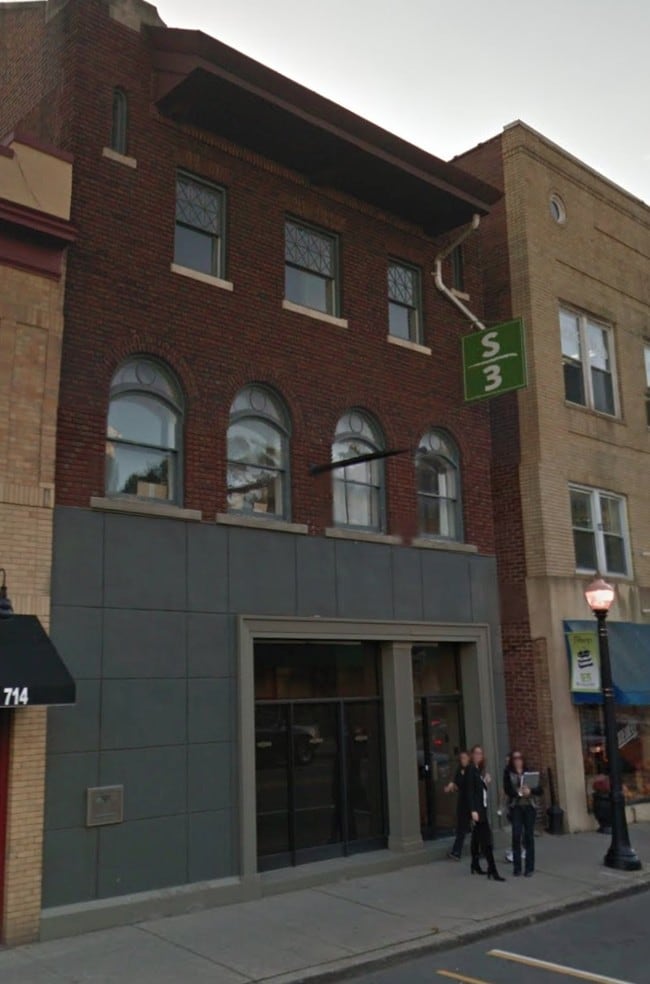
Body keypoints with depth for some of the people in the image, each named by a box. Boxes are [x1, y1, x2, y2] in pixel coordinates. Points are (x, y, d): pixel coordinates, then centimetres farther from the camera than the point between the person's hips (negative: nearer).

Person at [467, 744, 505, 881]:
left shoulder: (479, 770, 14)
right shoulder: (471, 770, -11)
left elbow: (482, 789, 13)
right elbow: (470, 791, -17)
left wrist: (487, 782, -4)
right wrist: (473, 810, -22)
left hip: (482, 806, 9)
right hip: (476, 807, -9)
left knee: (477, 837, 15)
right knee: (486, 838, -12)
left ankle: (475, 866, 23)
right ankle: (492, 870, -14)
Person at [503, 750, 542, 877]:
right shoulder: (508, 773, 3)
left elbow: (539, 789, 2)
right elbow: (507, 790, -6)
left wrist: (530, 791, -16)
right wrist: (519, 792, -20)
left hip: (530, 806, 1)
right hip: (515, 807, -1)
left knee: (529, 836, 0)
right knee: (516, 836, -7)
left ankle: (529, 868, 6)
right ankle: (517, 867, 4)